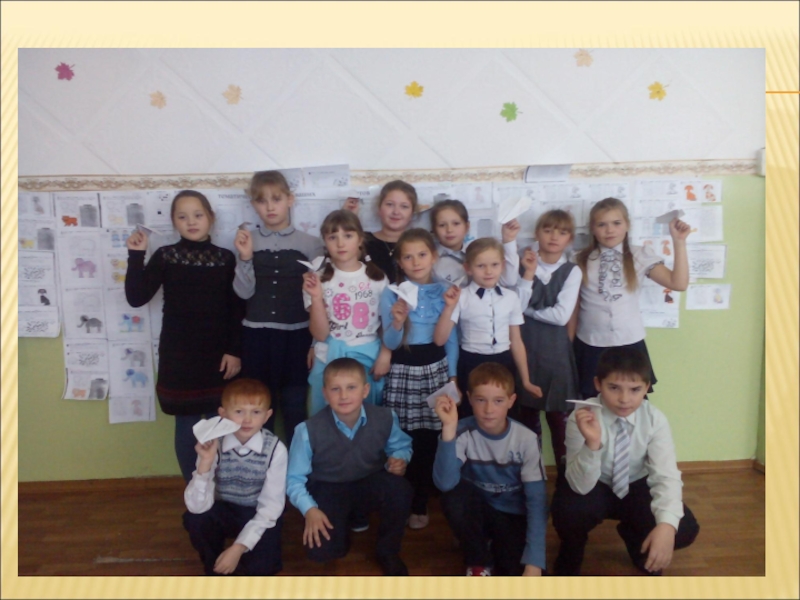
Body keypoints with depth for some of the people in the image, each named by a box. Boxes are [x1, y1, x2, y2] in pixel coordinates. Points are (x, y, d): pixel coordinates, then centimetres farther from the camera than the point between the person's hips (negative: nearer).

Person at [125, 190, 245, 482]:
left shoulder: (226, 258, 2)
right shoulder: (164, 256, 1)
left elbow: (238, 309, 1)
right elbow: (136, 297, -8)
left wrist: (235, 351, -5)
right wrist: (136, 255, -15)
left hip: (218, 356, 1)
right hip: (178, 357, 0)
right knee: (186, 425, 8)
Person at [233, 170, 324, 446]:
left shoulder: (309, 243, -1)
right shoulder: (246, 241, 2)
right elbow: (244, 292, -4)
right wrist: (245, 258, -16)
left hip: (296, 335, -1)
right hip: (257, 335, 1)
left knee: (295, 407, 8)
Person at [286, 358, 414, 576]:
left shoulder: (385, 418, -18)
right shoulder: (309, 430, -23)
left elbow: (401, 445, 4)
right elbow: (294, 478, -11)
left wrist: (399, 459, -19)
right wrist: (310, 509, -26)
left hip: (370, 486, 2)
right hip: (328, 490, -1)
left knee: (400, 488, -31)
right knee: (321, 550, -22)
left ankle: (388, 551, -2)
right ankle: (342, 522, 17)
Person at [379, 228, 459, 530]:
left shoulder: (444, 292, 1)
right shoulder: (390, 294, -4)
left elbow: (451, 339, 7)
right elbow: (390, 343, -7)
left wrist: (453, 375, 4)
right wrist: (397, 322, -26)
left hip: (436, 368, 2)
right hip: (403, 371, -1)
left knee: (430, 438, 5)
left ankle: (420, 503, 22)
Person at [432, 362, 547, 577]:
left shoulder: (526, 439, -19)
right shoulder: (463, 432, -20)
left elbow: (537, 500, -18)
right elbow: (445, 483, -35)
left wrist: (534, 562, -24)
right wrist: (449, 428, -43)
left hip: (513, 515, 0)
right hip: (477, 512, 1)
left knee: (515, 571, -25)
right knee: (453, 495, -31)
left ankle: (501, 548, 11)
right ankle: (479, 562, -5)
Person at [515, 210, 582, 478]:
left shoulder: (572, 271, -1)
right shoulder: (524, 263, 1)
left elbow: (561, 316, -11)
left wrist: (529, 311, -6)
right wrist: (529, 274, -17)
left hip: (555, 349, -1)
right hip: (525, 346, 1)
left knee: (559, 416, 5)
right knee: (526, 413, 12)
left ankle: (566, 476, 21)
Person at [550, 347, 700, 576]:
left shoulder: (655, 420, -18)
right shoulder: (581, 418, -26)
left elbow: (666, 476, -25)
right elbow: (580, 485, -29)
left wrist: (666, 524, -43)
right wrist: (592, 443, -48)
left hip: (636, 489, 3)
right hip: (594, 489, -3)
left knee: (685, 529, -20)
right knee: (569, 512, -34)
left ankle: (637, 541, 16)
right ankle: (570, 559, 4)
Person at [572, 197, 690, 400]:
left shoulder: (641, 256, -1)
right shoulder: (581, 261, 0)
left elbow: (678, 283, -10)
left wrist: (679, 242, -13)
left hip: (630, 344, 0)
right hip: (590, 347, 0)